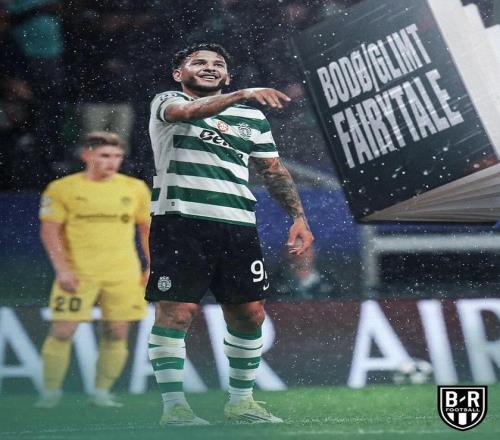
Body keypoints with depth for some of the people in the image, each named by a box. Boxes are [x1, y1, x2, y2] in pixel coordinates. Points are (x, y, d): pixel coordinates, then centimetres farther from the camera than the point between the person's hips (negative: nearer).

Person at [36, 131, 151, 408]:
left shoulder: (135, 188, 7)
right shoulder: (62, 188, -1)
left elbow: (147, 228, 16)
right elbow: (49, 230, -3)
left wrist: (152, 266, 9)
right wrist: (61, 268, -12)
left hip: (124, 275, 2)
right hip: (77, 274, -2)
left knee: (116, 334, 0)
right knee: (62, 332, -7)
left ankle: (102, 392, 11)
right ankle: (50, 392, 4)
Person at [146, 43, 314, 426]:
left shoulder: (252, 117, 19)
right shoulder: (167, 103, 4)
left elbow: (274, 170, 21)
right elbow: (190, 111, -20)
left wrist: (298, 216, 8)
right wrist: (243, 95, -34)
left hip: (239, 225, 5)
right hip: (181, 220, -5)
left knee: (249, 313, 5)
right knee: (176, 311, -9)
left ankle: (241, 401, 20)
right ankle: (174, 406, -3)